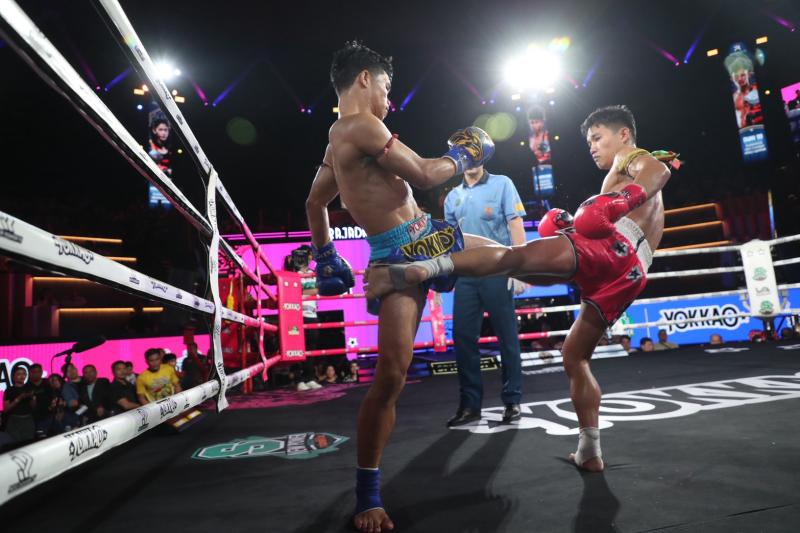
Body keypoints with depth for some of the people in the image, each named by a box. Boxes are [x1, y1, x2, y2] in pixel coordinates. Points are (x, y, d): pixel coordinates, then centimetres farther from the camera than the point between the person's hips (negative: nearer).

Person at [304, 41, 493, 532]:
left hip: (426, 239, 10)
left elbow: (315, 202, 23)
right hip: (400, 256, -10)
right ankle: (368, 492, 3)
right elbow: (424, 176, -14)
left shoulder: (337, 141, 16)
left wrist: (325, 257, 27)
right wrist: (464, 157, 6)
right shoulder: (362, 127, -15)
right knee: (392, 372, -12)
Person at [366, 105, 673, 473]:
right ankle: (590, 453, 18)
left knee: (514, 256, -30)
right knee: (574, 355, 16)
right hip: (629, 275, 9)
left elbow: (661, 171, -6)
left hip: (613, 247, -9)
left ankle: (419, 269, -53)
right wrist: (573, 226, 26)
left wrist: (619, 199, -22)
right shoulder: (627, 178, 45)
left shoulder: (634, 158, 19)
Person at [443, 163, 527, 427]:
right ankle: (469, 403, 14)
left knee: (507, 337, 3)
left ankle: (512, 401, 16)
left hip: (497, 271, -4)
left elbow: (516, 226, -4)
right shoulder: (453, 196, 15)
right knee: (463, 337, 2)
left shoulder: (502, 184, 4)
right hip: (466, 274, 4)